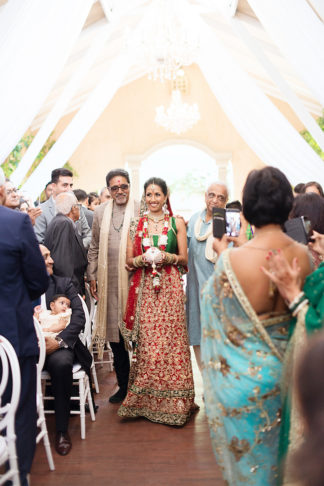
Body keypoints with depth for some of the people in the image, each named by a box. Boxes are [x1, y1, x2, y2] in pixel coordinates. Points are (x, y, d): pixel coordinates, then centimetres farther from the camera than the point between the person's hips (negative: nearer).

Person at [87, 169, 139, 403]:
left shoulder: (140, 210, 1)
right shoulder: (100, 212, 12)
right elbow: (94, 247, 16)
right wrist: (91, 276, 12)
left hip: (135, 280, -3)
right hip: (109, 283, 3)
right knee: (115, 333, 8)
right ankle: (123, 385, 23)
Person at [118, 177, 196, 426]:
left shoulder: (177, 223, 6)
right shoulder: (136, 224, 10)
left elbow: (184, 258, 6)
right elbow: (129, 260, 10)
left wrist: (166, 257, -13)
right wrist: (143, 259, -11)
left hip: (170, 286, -1)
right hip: (144, 287, 1)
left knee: (170, 339, -3)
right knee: (146, 341, 1)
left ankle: (171, 401, 11)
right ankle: (146, 399, 15)